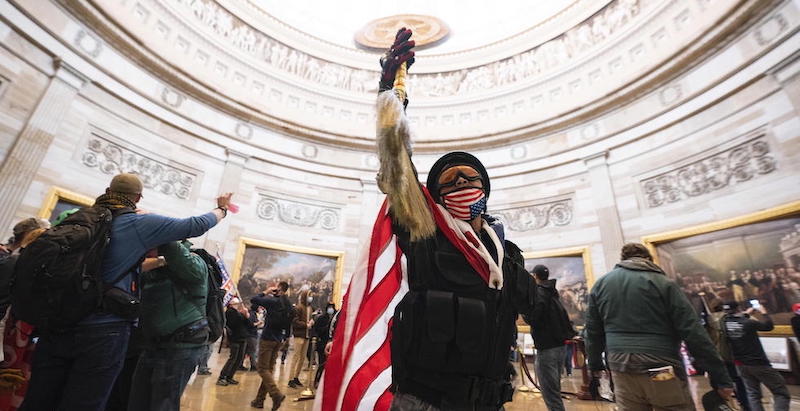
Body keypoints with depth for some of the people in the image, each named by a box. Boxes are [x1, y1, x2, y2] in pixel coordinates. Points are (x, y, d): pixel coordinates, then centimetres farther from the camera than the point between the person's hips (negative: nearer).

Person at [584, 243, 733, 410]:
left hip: (622, 371, 3)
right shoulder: (663, 283, -2)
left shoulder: (600, 284, 8)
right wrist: (720, 377, 1)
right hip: (662, 370, -2)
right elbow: (693, 332, -6)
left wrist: (595, 363, 24)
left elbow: (593, 331, 13)